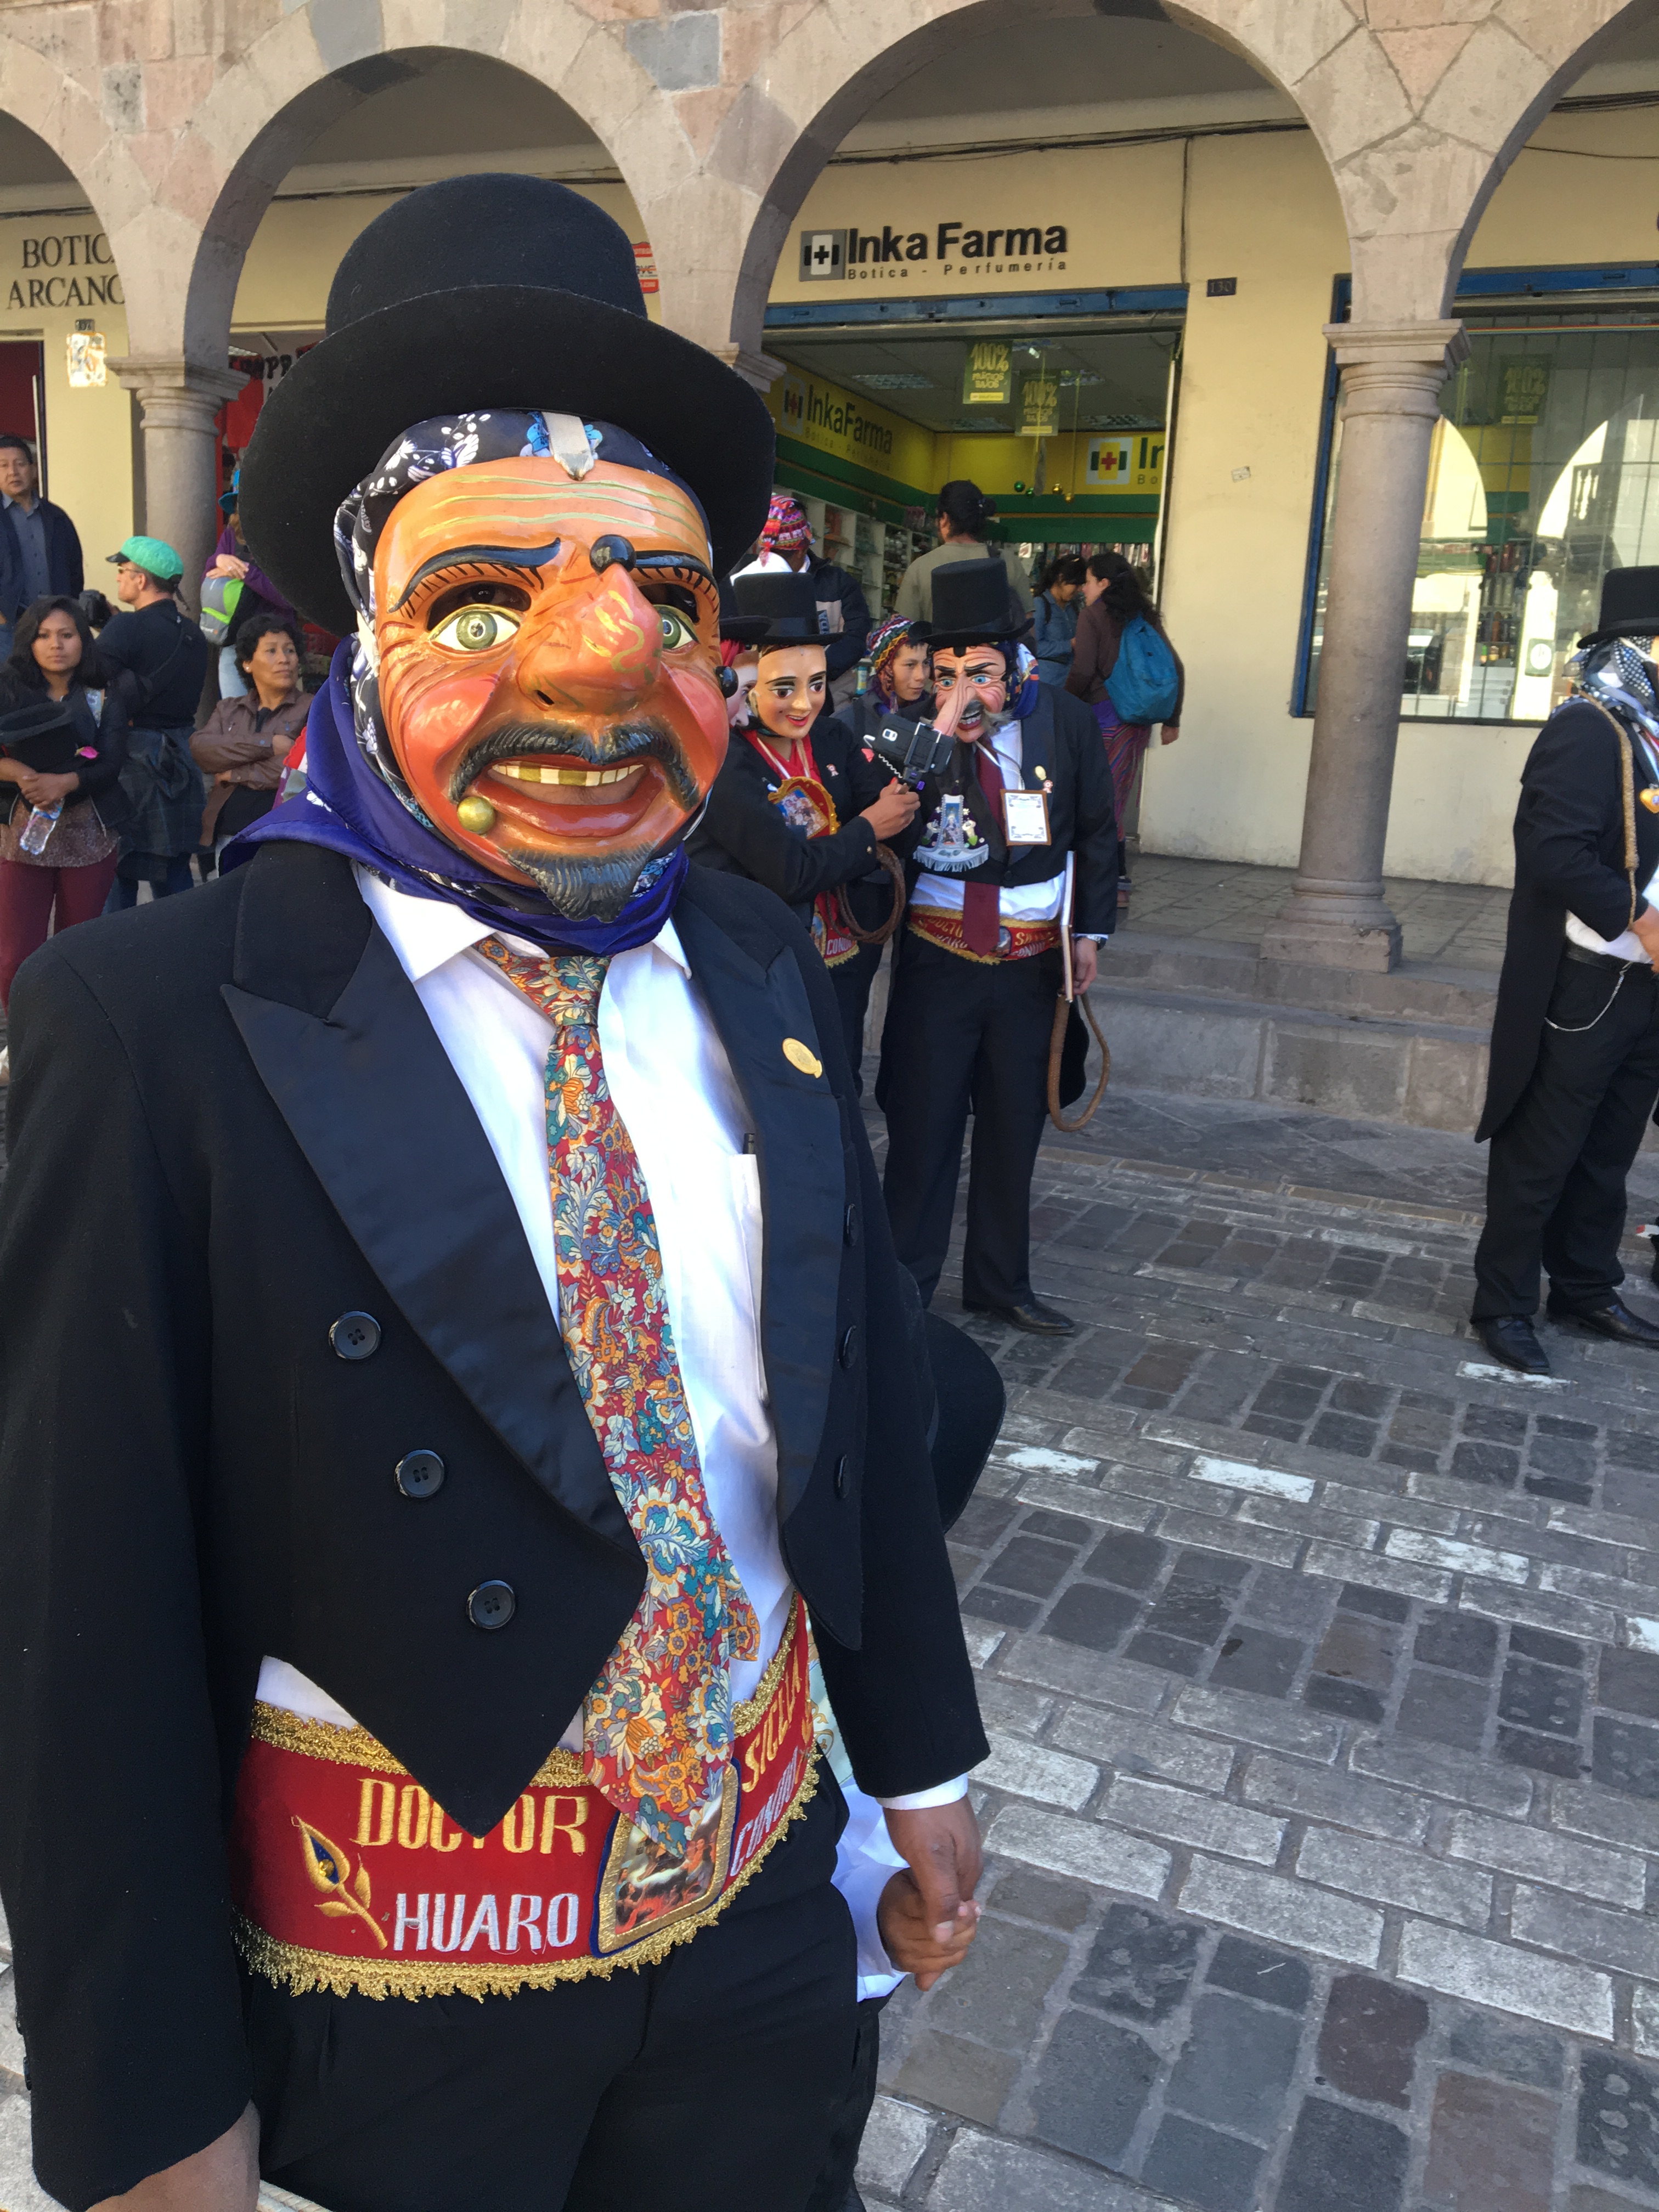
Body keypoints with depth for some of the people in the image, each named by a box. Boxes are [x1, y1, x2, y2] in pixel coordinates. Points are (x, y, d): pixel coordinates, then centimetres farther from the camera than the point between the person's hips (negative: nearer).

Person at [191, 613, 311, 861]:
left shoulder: (311, 709, 5)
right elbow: (199, 748, 0)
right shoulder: (228, 710, 20)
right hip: (226, 836, 4)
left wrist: (234, 774, 1)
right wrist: (268, 745, -9)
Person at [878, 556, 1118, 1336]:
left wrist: (1089, 930, 6)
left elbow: (1097, 830, 9)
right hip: (938, 957, -2)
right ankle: (905, 1283, 18)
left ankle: (1000, 1281, 30)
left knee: (1015, 1125, 14)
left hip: (1032, 961, 3)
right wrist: (935, 738, -27)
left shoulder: (1065, 721, -3)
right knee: (923, 1125, 2)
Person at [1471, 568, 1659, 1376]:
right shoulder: (1586, 731, -14)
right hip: (1584, 987, -8)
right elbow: (1557, 852, -24)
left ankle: (1585, 1290, 33)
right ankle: (1502, 1305, 16)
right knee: (1540, 1156, 3)